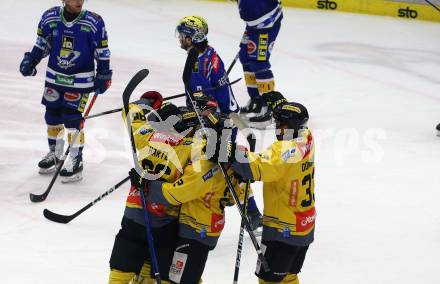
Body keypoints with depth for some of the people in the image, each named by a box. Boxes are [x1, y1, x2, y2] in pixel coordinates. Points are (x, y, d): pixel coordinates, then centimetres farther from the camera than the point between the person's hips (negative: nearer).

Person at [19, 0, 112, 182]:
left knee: (72, 118, -8)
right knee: (52, 115, 12)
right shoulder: (50, 18, -6)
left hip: (80, 80, -4)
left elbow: (102, 52, -4)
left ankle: (76, 161, 3)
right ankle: (54, 154, 32)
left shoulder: (94, 22, -13)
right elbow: (42, 44, 9)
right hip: (54, 76, 4)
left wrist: (103, 76, -5)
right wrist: (30, 61, -1)